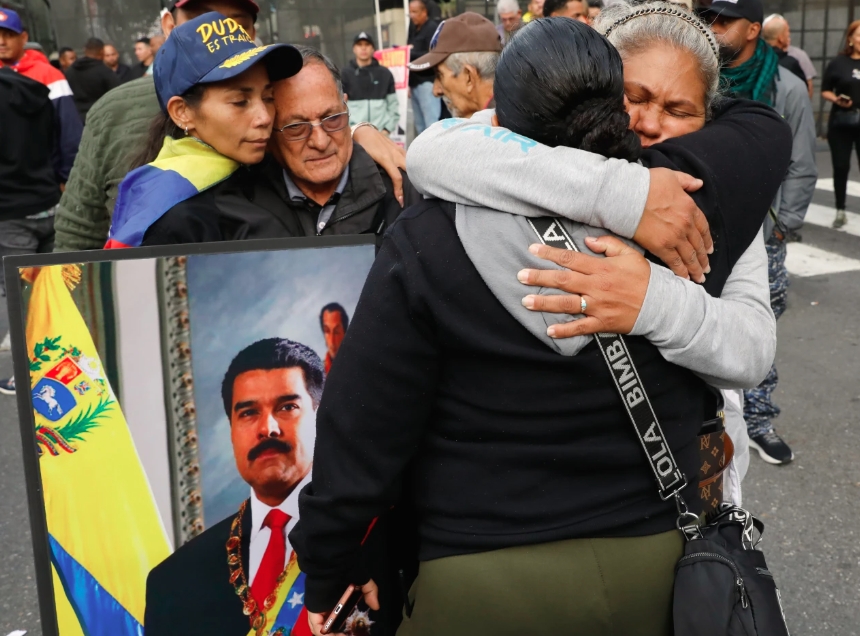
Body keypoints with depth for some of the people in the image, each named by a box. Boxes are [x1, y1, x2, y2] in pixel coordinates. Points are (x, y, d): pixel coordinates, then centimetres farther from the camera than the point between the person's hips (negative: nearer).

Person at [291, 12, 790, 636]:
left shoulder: (428, 244, -19)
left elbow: (362, 431, -15)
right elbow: (767, 130, 11)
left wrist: (325, 570, -1)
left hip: (483, 581, -3)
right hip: (651, 562, 4)